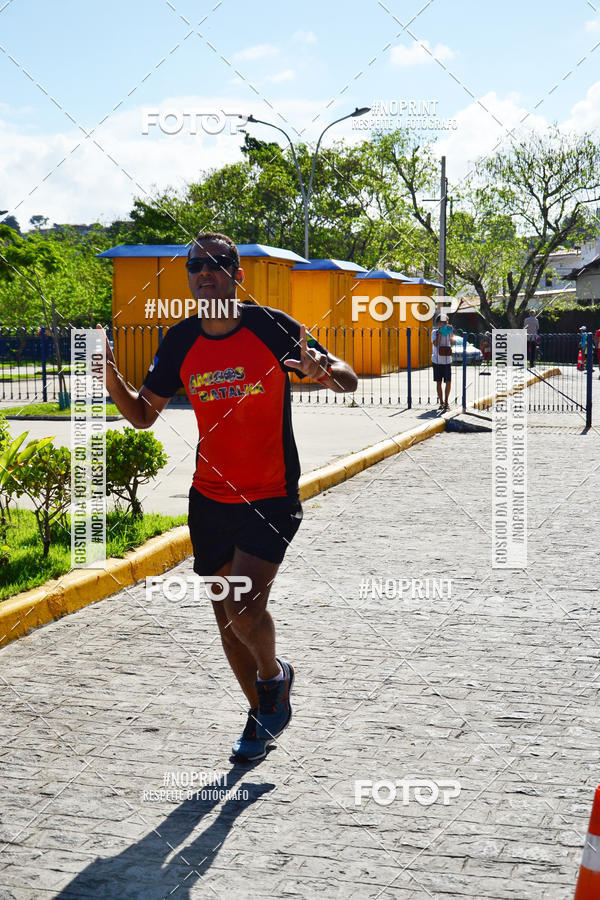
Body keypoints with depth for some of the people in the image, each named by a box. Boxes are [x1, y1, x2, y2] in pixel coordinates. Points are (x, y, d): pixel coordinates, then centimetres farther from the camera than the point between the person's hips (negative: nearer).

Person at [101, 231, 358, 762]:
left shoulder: (272, 328, -10)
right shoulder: (180, 342, 0)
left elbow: (348, 380, -5)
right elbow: (143, 415, 7)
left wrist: (321, 372, -28)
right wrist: (112, 377, -12)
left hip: (271, 498, -5)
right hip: (210, 496, 5)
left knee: (243, 608, -16)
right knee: (227, 616, 12)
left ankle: (275, 673, 18)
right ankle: (265, 713, 33)